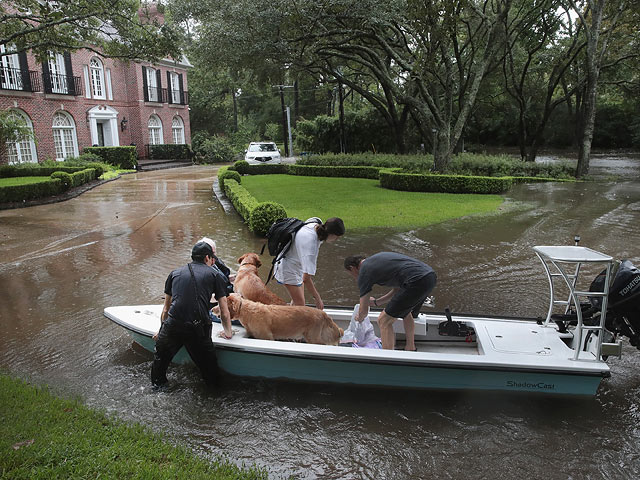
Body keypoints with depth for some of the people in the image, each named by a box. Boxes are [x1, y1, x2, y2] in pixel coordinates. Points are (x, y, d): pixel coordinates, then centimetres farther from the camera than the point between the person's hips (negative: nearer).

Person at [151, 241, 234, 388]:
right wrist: (228, 333, 29)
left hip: (171, 326, 3)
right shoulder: (215, 274, 11)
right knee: (210, 371, 16)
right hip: (199, 330, -2)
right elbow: (224, 312, 13)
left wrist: (162, 330, 41)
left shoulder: (175, 273, 19)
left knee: (160, 360, 29)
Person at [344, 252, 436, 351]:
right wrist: (376, 302, 40)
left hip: (417, 282, -9)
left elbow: (363, 311, 9)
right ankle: (411, 349, 43)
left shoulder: (363, 272, 4)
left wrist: (359, 318, 33)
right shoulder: (376, 259, 27)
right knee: (406, 312, 33)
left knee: (384, 320, 3)